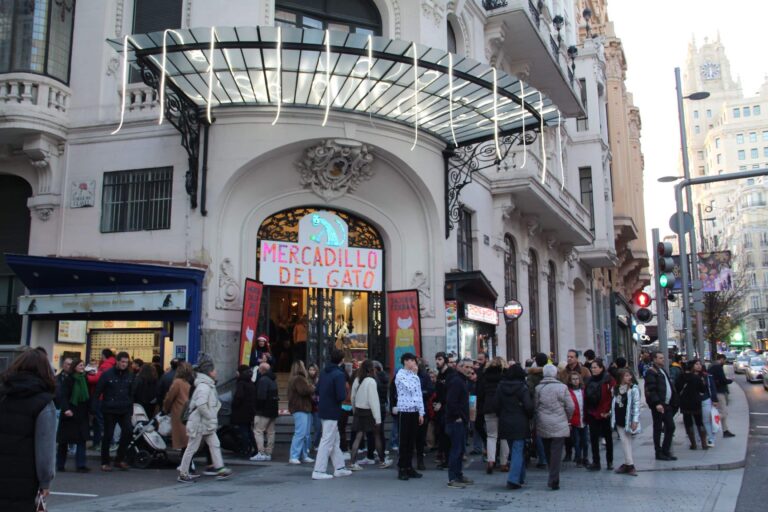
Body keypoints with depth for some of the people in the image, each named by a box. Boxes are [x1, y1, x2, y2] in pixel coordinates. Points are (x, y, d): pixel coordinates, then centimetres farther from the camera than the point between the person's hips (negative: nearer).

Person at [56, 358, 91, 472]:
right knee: (64, 441, 6)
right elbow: (63, 396, -14)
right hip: (69, 413, -4)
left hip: (81, 414, 5)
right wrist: (66, 409, -26)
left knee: (82, 439, -2)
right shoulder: (68, 379, -7)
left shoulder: (84, 379, 9)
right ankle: (60, 465, 18)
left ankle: (80, 465, -1)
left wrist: (88, 409, 8)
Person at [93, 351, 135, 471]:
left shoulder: (130, 375, 6)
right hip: (110, 410, -3)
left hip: (125, 410, 3)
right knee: (108, 436, 4)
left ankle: (120, 459, 5)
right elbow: (97, 391, -5)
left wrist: (131, 408, 8)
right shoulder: (107, 374, -5)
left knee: (128, 431, -11)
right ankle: (105, 462, 16)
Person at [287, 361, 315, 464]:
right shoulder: (298, 379, -10)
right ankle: (293, 457, -11)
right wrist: (312, 388, -5)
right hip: (300, 409, -11)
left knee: (306, 434, 11)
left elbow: (309, 391, 23)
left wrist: (311, 388, 3)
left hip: (306, 409, 11)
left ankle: (304, 455, 15)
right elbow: (304, 391, -22)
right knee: (300, 433, -13)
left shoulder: (302, 378, 23)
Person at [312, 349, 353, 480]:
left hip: (323, 410, 8)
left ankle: (339, 468, 25)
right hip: (332, 412, -8)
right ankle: (318, 471, 1)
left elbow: (317, 391, 13)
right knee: (327, 441, -2)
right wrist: (345, 391, -3)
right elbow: (341, 396, -22)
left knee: (335, 440, 17)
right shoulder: (339, 374, -17)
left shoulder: (324, 372, 8)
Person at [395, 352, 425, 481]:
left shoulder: (415, 376, 14)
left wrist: (421, 413, 9)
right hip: (404, 411, -6)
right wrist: (414, 373, -7)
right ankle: (401, 469, 4)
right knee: (404, 441, -2)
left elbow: (419, 395, 15)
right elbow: (410, 388, -20)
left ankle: (409, 467, 16)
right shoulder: (400, 375, -6)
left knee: (412, 441, 9)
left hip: (415, 412, 6)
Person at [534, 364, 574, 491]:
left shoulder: (538, 388, 0)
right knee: (556, 453, -2)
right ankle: (553, 481, -5)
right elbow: (570, 406, -3)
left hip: (543, 426, 3)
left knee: (548, 452, 14)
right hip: (559, 426, -3)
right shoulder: (562, 387, -6)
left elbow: (534, 406, 3)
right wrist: (566, 418, 15)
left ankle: (553, 479, 22)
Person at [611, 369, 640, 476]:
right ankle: (629, 464, 13)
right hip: (619, 420, 5)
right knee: (624, 442, 7)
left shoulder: (633, 389, -9)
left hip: (628, 420, -5)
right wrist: (613, 418, 13)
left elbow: (636, 405, -12)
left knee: (627, 442, 1)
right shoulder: (615, 389, 7)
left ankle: (629, 464, 10)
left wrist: (635, 420, -17)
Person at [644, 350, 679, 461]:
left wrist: (673, 402, 15)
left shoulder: (662, 370, 19)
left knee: (670, 427, 9)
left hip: (667, 404, 9)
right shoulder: (651, 372, -10)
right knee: (658, 429, 0)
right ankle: (659, 453, 7)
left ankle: (665, 451, 20)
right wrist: (657, 403, -26)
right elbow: (651, 390, -19)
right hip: (658, 405, -9)